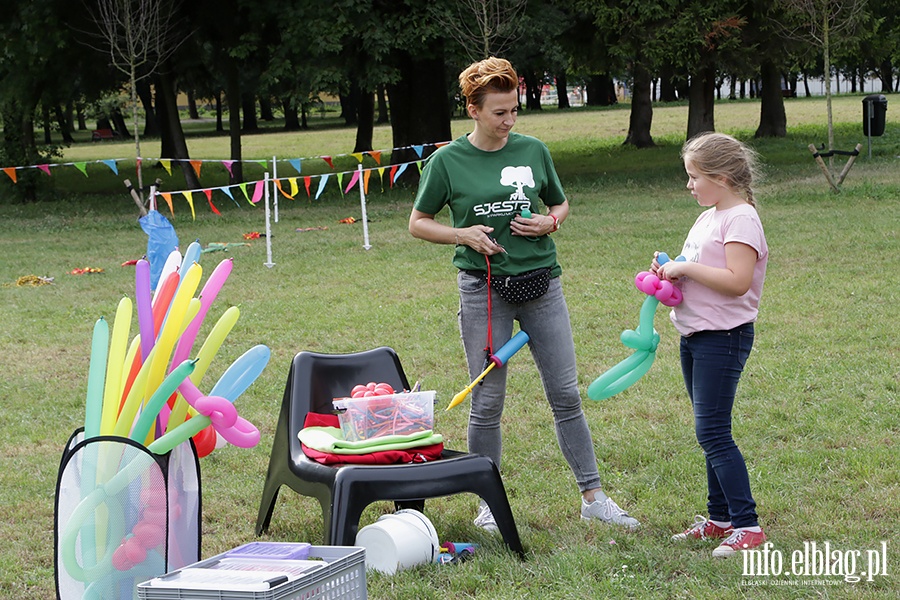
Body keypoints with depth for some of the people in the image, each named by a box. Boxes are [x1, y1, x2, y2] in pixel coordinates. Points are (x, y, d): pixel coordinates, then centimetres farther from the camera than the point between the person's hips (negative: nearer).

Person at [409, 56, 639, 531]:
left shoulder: (533, 151, 5)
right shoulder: (448, 161, -2)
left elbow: (561, 204, 19)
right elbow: (418, 223, 6)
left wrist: (549, 223, -3)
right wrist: (464, 234, -10)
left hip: (541, 282, 2)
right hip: (483, 289, -2)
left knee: (565, 394, 4)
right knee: (487, 402, 3)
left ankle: (593, 496, 12)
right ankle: (488, 502, 17)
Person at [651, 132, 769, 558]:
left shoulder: (741, 219, -15)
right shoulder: (708, 218, 15)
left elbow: (737, 281, -25)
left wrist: (686, 268, -20)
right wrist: (669, 271, 6)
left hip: (724, 336, -10)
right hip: (695, 335, 10)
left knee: (712, 432, -12)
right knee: (710, 432, 14)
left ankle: (747, 526, -8)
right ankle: (720, 518, 22)